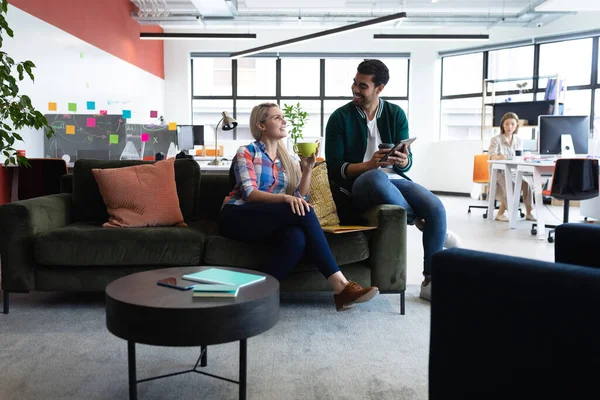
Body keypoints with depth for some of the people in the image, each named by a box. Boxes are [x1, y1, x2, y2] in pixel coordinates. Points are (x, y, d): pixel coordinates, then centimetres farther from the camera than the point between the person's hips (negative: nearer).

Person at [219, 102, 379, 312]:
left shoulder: (288, 160, 21)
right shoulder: (247, 152, 3)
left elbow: (301, 196, 9)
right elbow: (249, 193, -13)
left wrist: (307, 168, -6)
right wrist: (285, 197, -28)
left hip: (269, 221, 5)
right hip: (238, 218, -5)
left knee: (297, 237, -34)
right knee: (304, 212, -30)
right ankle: (340, 285, -33)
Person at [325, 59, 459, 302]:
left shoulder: (396, 114, 7)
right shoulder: (340, 117, -2)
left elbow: (407, 164, 5)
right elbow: (334, 169, -8)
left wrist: (403, 161, -20)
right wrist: (369, 165, -24)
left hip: (394, 180, 4)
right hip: (359, 185, -3)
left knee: (436, 208, -22)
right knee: (376, 177, -40)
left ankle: (429, 281, -7)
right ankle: (419, 221, -15)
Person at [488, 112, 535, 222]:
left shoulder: (518, 140, 10)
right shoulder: (496, 139, -4)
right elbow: (490, 155, -21)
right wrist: (498, 157, -45)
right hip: (499, 172, -4)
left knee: (526, 181, -28)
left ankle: (529, 212, -21)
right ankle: (500, 214, -15)